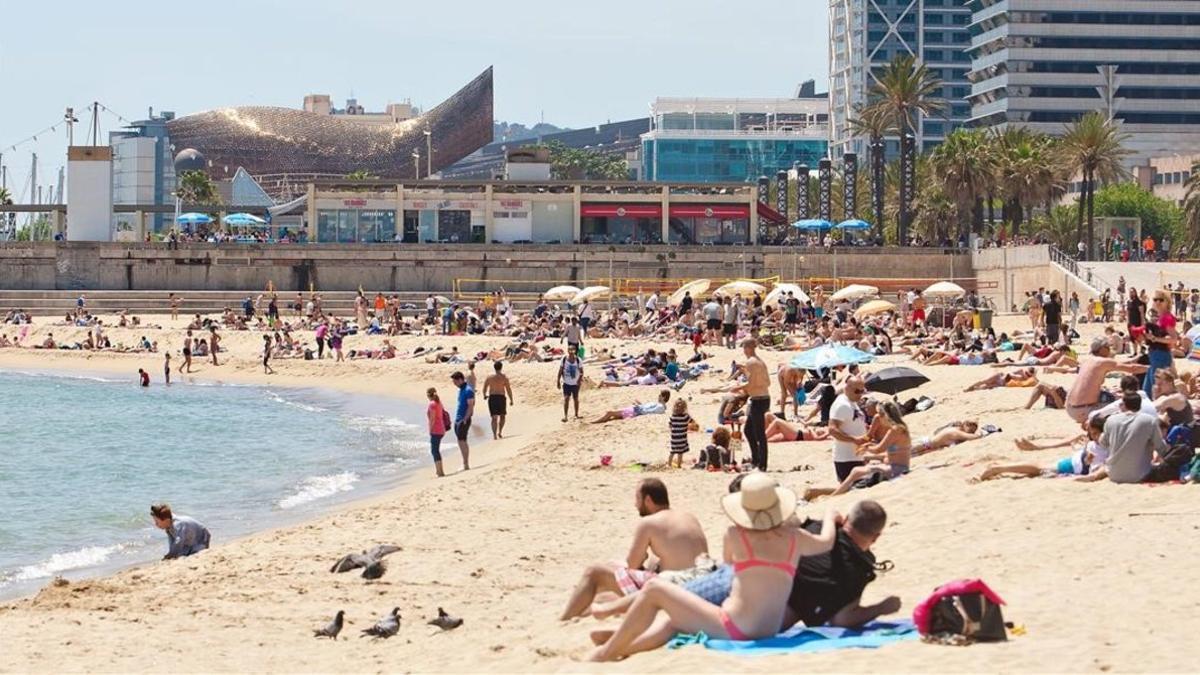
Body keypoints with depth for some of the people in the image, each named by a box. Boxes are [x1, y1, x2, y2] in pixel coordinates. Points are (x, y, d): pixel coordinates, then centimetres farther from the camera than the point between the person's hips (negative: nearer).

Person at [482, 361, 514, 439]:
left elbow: (484, 388, 7)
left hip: (492, 398, 2)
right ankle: (500, 432, 11)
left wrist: (485, 395, 28)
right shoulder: (504, 377, -5)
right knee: (502, 415, 19)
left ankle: (494, 434, -8)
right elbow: (508, 389, -6)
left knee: (494, 417, 3)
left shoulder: (489, 377, 3)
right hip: (501, 397, -2)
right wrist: (511, 400, 2)